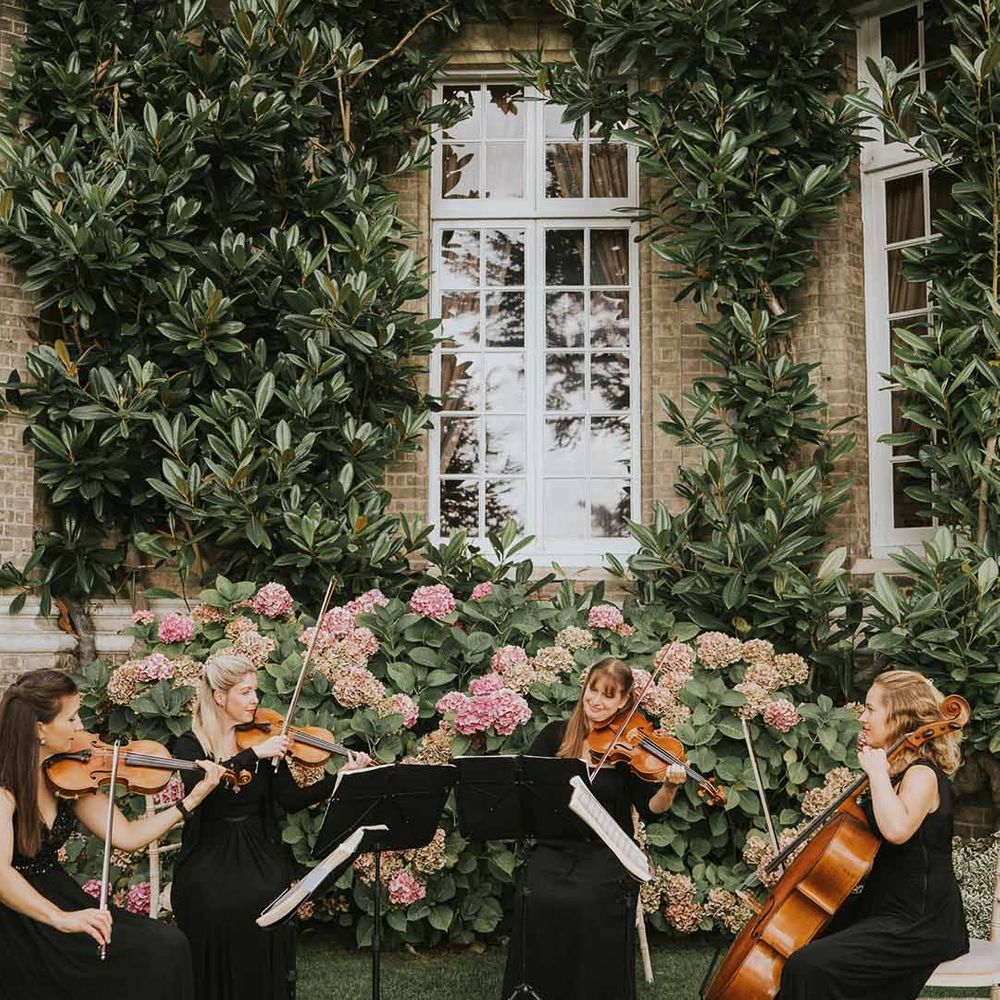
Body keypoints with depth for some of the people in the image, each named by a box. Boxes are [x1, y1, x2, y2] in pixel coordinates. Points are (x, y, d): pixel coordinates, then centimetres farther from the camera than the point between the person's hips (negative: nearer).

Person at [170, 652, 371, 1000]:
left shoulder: (263, 738, 7)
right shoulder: (190, 745, 0)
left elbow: (291, 799, -1)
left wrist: (343, 776, -13)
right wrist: (254, 753, -27)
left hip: (258, 850, 2)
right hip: (209, 854, -2)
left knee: (269, 898, -24)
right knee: (215, 906, -26)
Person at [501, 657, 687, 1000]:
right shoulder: (556, 735, 8)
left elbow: (651, 809, -3)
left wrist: (670, 786, -24)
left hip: (606, 855, -2)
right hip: (553, 849, 2)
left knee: (593, 905, -31)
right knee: (536, 901, -28)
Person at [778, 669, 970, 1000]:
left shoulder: (922, 775, -18)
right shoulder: (897, 769, 11)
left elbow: (896, 830, -40)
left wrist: (878, 771, -27)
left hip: (920, 925, -10)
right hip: (883, 905, 10)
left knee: (809, 966, -24)